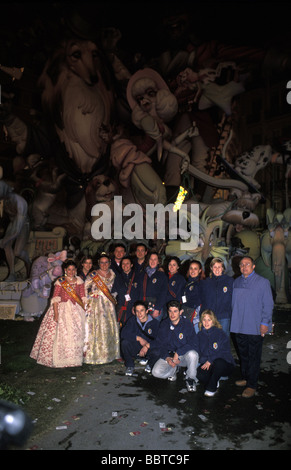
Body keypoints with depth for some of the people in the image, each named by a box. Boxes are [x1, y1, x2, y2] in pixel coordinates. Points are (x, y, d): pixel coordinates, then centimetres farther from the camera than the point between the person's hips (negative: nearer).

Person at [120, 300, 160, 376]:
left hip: (149, 349, -1)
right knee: (124, 342, -27)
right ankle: (130, 366, -2)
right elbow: (123, 333, -17)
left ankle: (150, 365, 3)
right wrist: (139, 338, -24)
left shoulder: (155, 323, -7)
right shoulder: (132, 320, -2)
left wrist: (147, 346, -30)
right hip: (135, 350, 1)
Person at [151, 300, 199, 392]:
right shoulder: (164, 324, -1)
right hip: (168, 355, 3)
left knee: (192, 354, -36)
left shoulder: (187, 324, -12)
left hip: (184, 355, -3)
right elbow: (158, 344, 1)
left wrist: (178, 353, -26)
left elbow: (193, 344, -18)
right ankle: (174, 369, 12)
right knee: (156, 372, -21)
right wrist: (167, 358, -15)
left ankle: (191, 379, -7)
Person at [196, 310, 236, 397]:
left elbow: (225, 352, -13)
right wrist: (205, 361, -13)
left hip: (225, 364, -3)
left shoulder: (221, 334, -9)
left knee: (218, 362, -39)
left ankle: (212, 388, -14)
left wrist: (210, 361, -23)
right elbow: (198, 352, 8)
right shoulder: (200, 335, 6)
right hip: (206, 363, 3)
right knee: (199, 374, -28)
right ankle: (214, 382, 6)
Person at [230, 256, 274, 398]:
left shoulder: (263, 282, -5)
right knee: (243, 354, 16)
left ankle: (252, 385, 11)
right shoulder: (236, 282, 10)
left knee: (253, 356, 2)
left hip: (255, 327, -5)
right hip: (239, 326, 5)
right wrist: (233, 320, 12)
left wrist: (265, 322, -11)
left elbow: (268, 304, -6)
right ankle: (245, 378, 32)